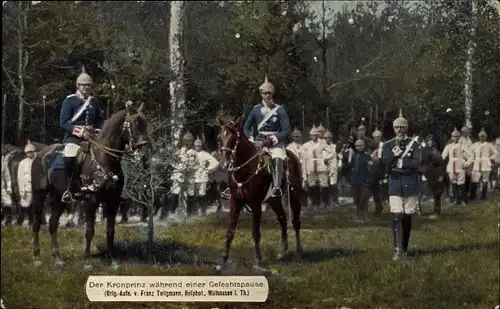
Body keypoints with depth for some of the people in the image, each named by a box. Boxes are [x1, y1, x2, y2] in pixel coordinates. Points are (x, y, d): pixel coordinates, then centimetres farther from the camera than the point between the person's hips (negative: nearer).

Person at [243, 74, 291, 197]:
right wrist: (252, 140, 0)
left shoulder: (279, 110, 0)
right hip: (259, 141, 3)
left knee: (277, 158, -34)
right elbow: (246, 126, 17)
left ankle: (277, 187, -40)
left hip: (275, 142, -3)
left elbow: (287, 131, -6)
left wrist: (271, 140, -16)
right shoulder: (256, 109, 9)